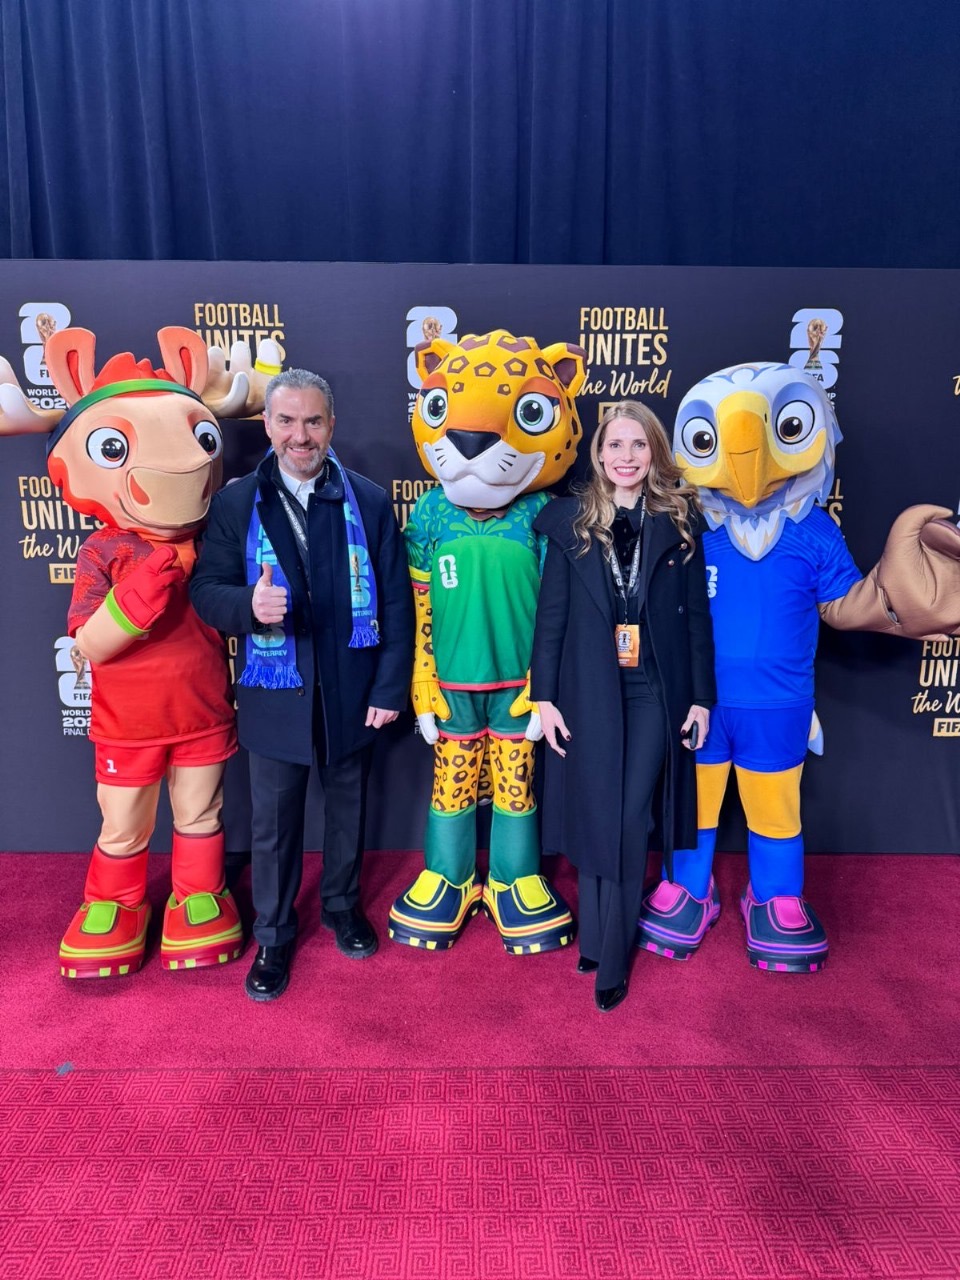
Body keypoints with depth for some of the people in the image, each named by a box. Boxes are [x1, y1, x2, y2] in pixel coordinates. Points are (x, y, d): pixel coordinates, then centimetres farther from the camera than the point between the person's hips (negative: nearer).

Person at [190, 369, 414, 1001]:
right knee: (274, 819, 12)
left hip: (352, 692, 1)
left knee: (348, 805, 19)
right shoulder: (236, 502, -2)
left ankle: (343, 904, 43)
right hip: (275, 694, 0)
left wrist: (390, 688, -7)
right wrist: (249, 606, -27)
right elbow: (206, 589, -4)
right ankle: (273, 935, 33)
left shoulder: (370, 502, -3)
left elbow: (397, 603, -3)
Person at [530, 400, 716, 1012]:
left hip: (654, 693, 0)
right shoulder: (570, 521, 2)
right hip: (588, 691, 0)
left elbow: (697, 617, 4)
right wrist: (544, 696, -3)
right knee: (594, 819, 8)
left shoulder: (680, 523, 3)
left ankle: (612, 960, 16)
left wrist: (701, 697, 2)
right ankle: (594, 938, 28)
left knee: (630, 823, 2)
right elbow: (551, 614, 1)